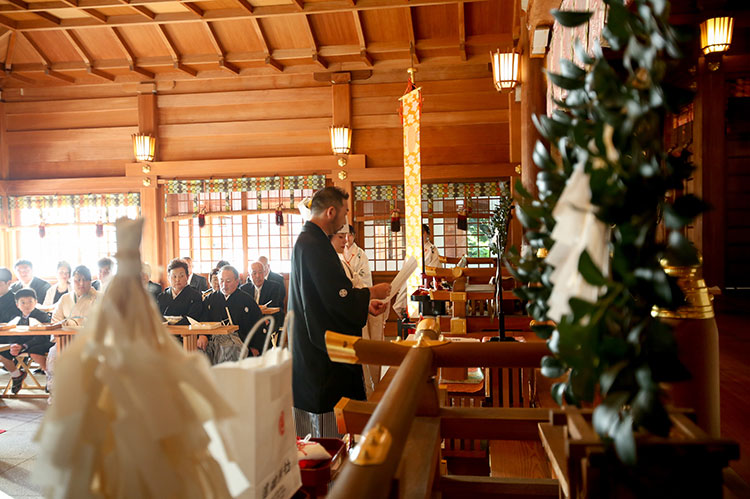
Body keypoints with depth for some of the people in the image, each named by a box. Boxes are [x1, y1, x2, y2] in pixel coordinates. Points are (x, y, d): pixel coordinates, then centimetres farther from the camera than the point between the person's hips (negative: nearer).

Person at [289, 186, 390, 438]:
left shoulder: (307, 240, 13)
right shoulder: (314, 245, -20)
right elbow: (338, 298, -23)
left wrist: (365, 304, 14)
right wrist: (371, 293, -7)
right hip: (319, 350, -11)